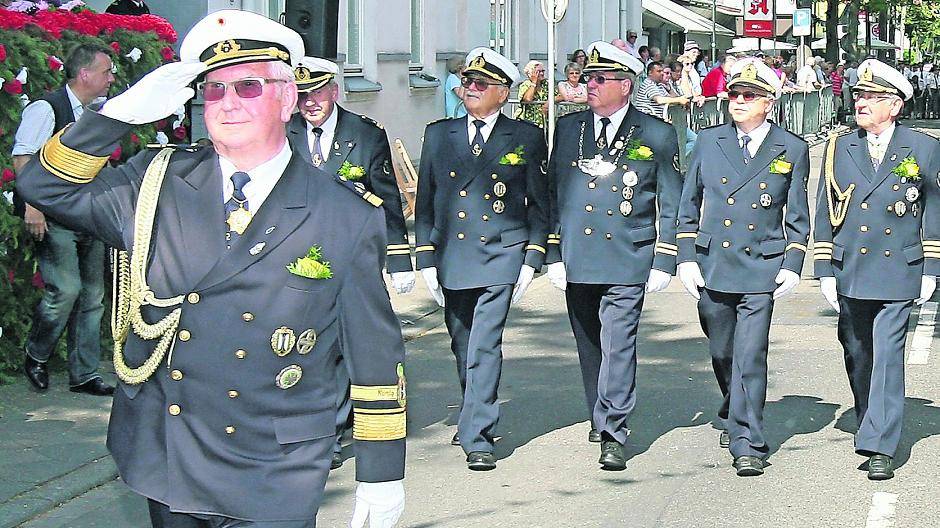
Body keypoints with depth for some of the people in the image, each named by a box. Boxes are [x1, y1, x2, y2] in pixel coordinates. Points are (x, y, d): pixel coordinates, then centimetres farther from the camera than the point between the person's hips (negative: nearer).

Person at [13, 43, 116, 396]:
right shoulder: (46, 109, -9)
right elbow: (22, 158, -14)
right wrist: (32, 206, -21)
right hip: (55, 220, -8)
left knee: (93, 297, 8)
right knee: (66, 290, -16)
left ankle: (84, 374, 16)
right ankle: (36, 357, 7)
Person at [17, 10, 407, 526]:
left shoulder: (349, 219, -5)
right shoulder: (155, 183, 3)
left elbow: (376, 355, -1)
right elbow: (45, 186, 4)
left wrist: (381, 474, 0)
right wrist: (118, 114, -9)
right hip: (162, 464, 3)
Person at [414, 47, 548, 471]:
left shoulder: (525, 138, 3)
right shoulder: (439, 135, 10)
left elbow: (539, 205, 6)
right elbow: (425, 202, 11)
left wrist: (532, 259, -1)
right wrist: (426, 258, 5)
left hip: (500, 259, -4)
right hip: (451, 259, 4)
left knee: (484, 349, -12)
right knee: (463, 348, 13)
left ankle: (478, 439, -10)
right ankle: (474, 418, 33)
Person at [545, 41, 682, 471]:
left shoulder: (657, 135, 2)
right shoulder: (568, 128, 10)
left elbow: (671, 205, 4)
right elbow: (554, 192, 13)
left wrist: (663, 262, -2)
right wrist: (554, 254, 7)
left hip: (627, 262, -4)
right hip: (576, 261, 4)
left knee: (618, 345, -11)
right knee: (588, 346, 12)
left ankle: (613, 436, -10)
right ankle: (600, 419, 27)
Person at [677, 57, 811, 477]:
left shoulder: (792, 150, 2)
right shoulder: (709, 142, 6)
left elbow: (797, 216, 7)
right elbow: (688, 205, 10)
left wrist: (793, 265, -1)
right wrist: (686, 258, 4)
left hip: (761, 269, -3)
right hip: (712, 267, 3)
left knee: (751, 359, -10)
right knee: (722, 353, 15)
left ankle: (747, 445, -5)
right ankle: (732, 418, 39)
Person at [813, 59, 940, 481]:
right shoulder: (839, 148, 6)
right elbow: (824, 213, 8)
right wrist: (825, 271, 3)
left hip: (898, 274, -3)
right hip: (849, 274, 3)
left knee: (888, 356, -11)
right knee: (857, 357, 13)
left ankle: (880, 447, -11)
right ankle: (872, 427, 32)